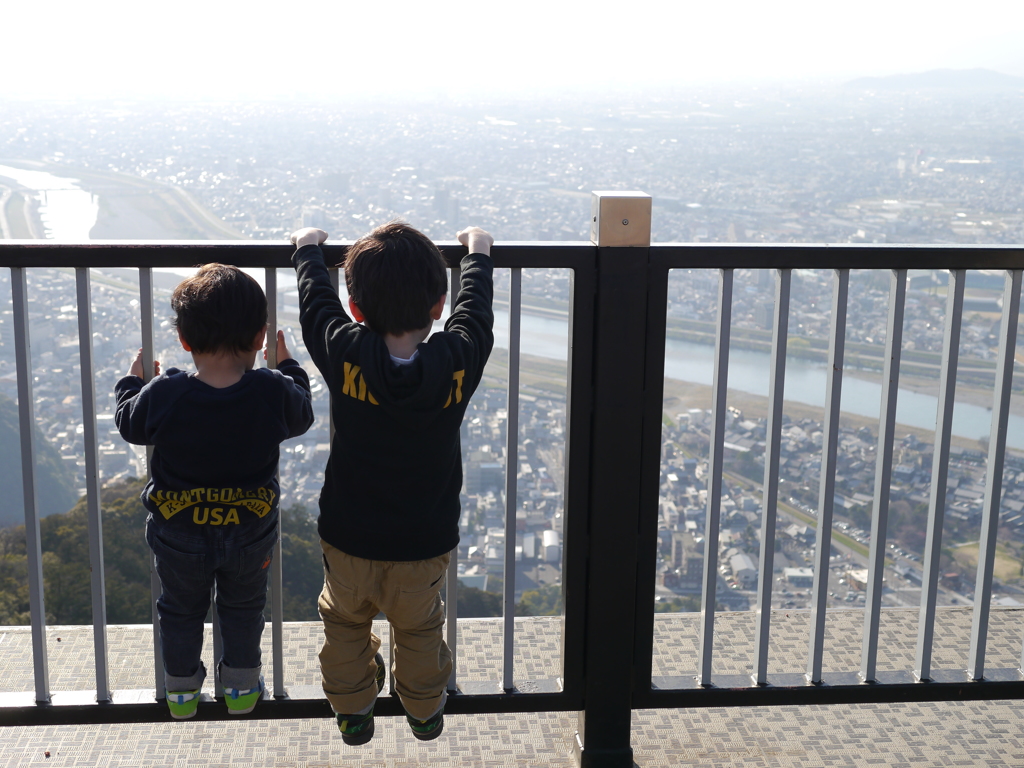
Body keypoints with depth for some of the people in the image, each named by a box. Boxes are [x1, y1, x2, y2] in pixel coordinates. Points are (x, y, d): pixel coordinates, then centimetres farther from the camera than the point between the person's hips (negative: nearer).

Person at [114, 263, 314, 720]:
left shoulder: (162, 396, -25)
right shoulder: (274, 393, -24)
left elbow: (130, 425, -4)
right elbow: (301, 416, -1)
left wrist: (131, 382, 15)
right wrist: (290, 369, 15)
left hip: (178, 536, 0)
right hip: (250, 535, 0)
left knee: (180, 611, 24)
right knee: (243, 608, 26)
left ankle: (181, 690, 41)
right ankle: (241, 685, 40)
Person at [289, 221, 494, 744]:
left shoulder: (345, 355, -23)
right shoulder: (458, 360, -23)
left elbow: (315, 299, -4)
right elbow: (475, 305, -2)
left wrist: (308, 249, 16)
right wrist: (477, 252, 18)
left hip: (348, 537, 0)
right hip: (424, 541, 1)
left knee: (345, 623, 25)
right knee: (419, 630, 24)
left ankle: (352, 712, 41)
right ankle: (425, 711, 44)